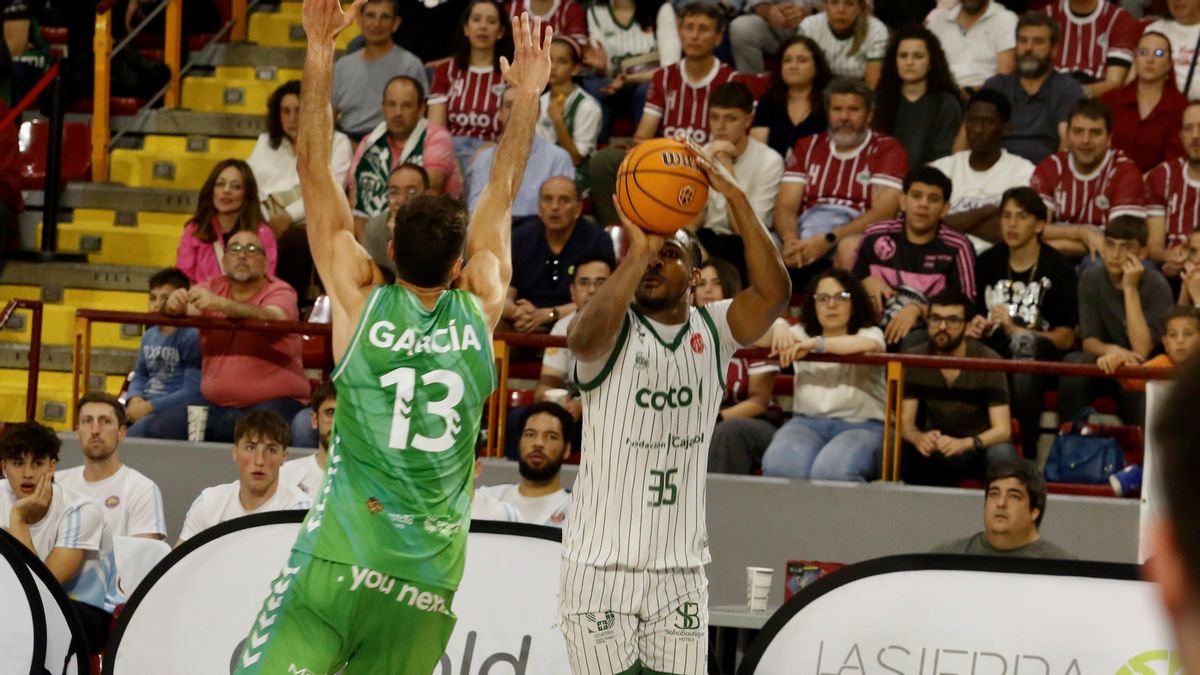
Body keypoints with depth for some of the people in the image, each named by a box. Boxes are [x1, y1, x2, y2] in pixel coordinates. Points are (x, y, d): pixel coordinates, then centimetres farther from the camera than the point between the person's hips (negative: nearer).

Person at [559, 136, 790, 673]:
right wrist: (636, 251, -32)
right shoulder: (615, 331, -3)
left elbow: (773, 293, -12)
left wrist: (736, 199, -22)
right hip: (601, 567, -3)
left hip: (681, 569, 3)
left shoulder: (712, 330, 6)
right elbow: (583, 338, -28)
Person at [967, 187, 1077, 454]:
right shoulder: (988, 262, 14)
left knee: (1024, 341, -39)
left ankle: (1024, 445, -40)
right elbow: (973, 316, 20)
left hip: (1039, 355, -3)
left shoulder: (1058, 267, 0)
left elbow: (1066, 339, -4)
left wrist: (1015, 330, -16)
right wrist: (973, 328, -5)